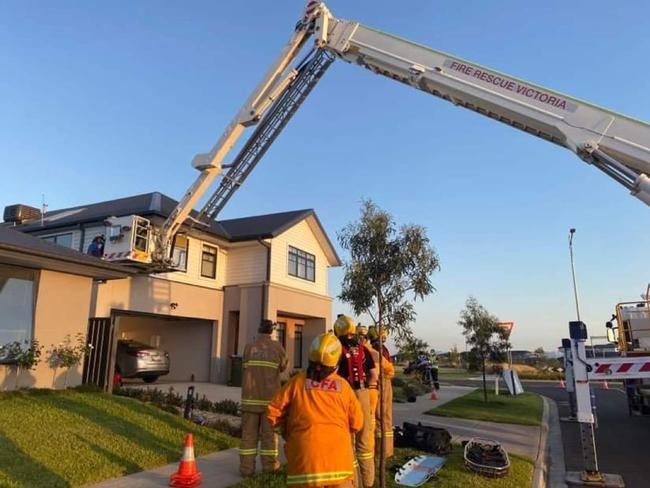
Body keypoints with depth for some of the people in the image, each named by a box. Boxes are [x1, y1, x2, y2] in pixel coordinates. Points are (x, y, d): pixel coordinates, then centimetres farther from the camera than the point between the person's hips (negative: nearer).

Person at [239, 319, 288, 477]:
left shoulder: (249, 347, -2)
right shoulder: (277, 347, -4)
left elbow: (246, 366, 4)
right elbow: (283, 366, 7)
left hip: (250, 396, 1)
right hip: (270, 396, -1)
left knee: (248, 432, 7)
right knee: (269, 431, 10)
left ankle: (246, 466, 10)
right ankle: (269, 464, 19)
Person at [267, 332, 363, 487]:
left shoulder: (298, 381, -2)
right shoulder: (343, 385, 0)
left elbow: (273, 412, 2)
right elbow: (356, 423, 6)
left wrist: (286, 431, 19)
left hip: (305, 453, -1)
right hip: (338, 454, 1)